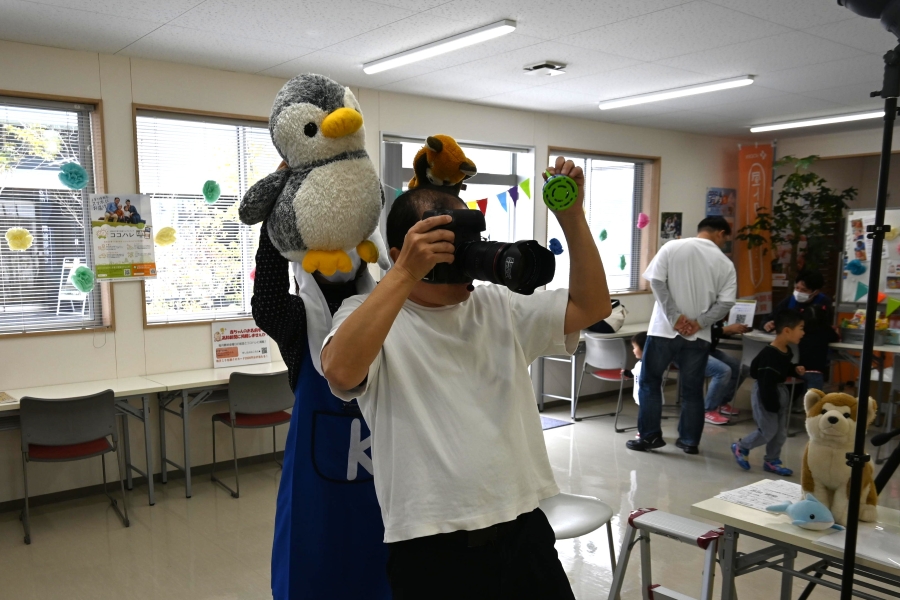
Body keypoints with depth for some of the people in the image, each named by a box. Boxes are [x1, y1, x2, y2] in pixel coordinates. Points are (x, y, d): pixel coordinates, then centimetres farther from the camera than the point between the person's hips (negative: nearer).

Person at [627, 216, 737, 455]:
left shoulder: (672, 247, 0)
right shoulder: (725, 263, 2)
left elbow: (656, 282, -9)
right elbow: (725, 302, -6)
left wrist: (675, 317, -10)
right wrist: (698, 323, -8)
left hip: (664, 329, -1)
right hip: (698, 335, 2)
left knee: (650, 381, 11)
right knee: (692, 389, 13)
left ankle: (650, 435, 11)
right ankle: (689, 440, 19)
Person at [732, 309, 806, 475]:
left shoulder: (787, 351, 2)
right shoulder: (769, 355, -28)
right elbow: (766, 382, -27)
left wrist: (795, 370, 1)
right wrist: (771, 405, -24)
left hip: (782, 391, 9)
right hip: (765, 393, -9)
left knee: (781, 431, 13)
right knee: (769, 430, -3)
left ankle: (771, 460, 27)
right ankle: (741, 447, 18)